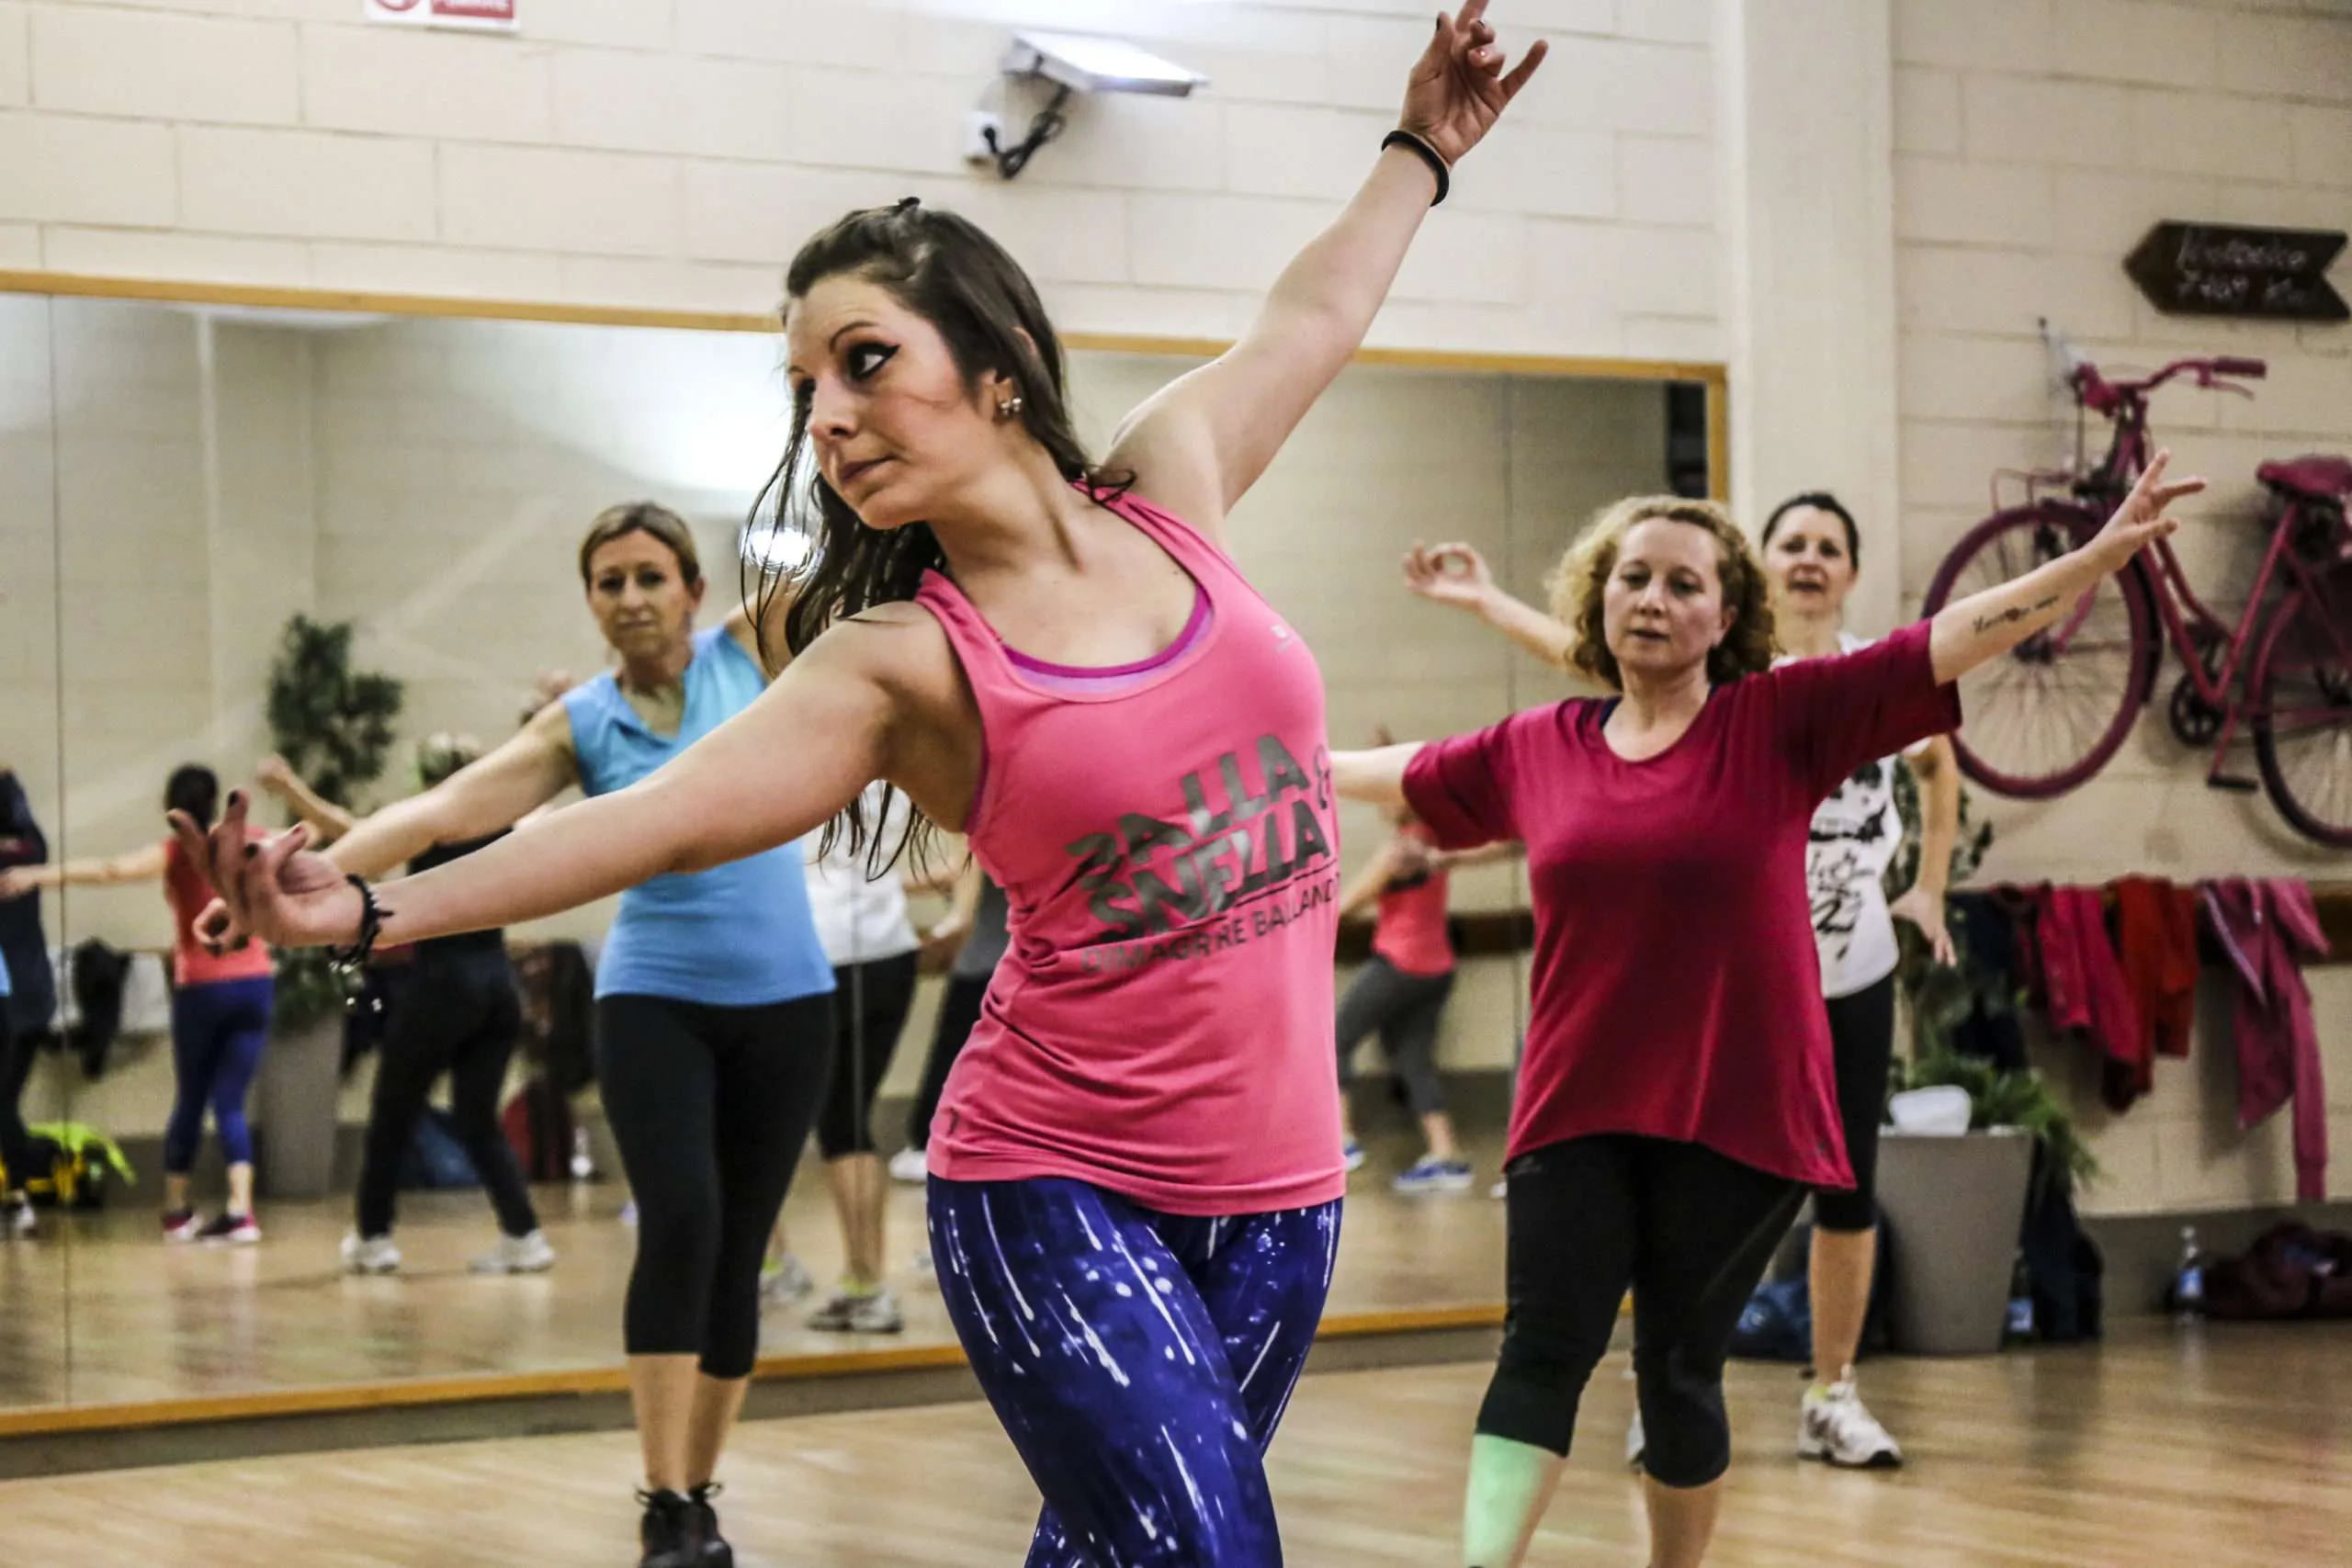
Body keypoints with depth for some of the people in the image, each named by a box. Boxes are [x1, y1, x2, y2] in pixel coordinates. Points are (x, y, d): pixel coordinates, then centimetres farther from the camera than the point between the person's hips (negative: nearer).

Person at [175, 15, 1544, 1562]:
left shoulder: (1170, 490, 4)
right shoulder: (900, 664, -6)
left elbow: (1312, 319, 22)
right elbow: (661, 816, -12)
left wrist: (1421, 151, 35)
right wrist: (371, 909, -22)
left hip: (1277, 1192, 4)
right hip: (1056, 1194, -4)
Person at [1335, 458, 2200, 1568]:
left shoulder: (1784, 720, -1)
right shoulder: (1536, 748, 7)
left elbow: (1952, 641, -9)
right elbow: (1405, 775, 25)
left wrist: (2105, 554, -18)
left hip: (1736, 1118, -2)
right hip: (1574, 1113, 2)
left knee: (1678, 1371, 6)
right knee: (1543, 1354, -6)